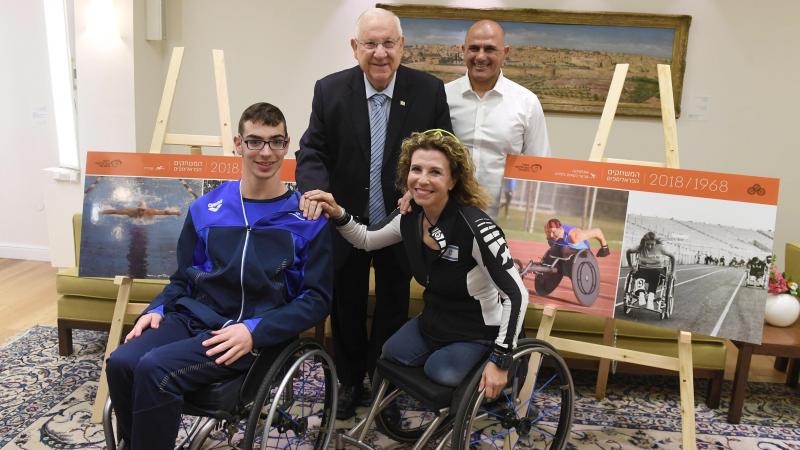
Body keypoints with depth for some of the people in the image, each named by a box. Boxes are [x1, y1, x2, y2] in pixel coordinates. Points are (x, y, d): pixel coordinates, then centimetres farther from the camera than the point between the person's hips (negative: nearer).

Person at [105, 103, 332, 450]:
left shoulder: (308, 218, -1)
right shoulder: (205, 209, 10)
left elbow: (317, 298, -4)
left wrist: (254, 329, -17)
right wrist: (157, 309, -3)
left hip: (259, 332, -4)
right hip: (194, 317, 4)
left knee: (154, 369, -26)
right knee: (121, 363, -23)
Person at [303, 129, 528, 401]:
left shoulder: (475, 227, -30)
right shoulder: (409, 217, -9)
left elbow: (516, 294, -26)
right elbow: (366, 240, 9)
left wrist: (500, 360, -24)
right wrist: (336, 214, -11)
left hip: (475, 332, -5)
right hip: (433, 322, 6)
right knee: (386, 359, -8)